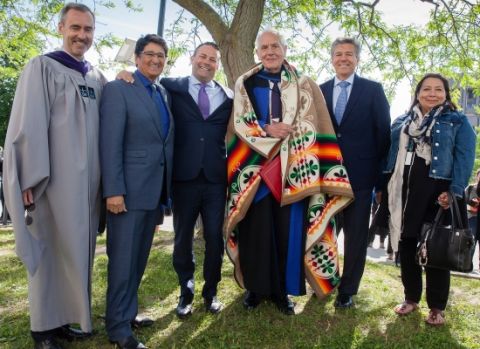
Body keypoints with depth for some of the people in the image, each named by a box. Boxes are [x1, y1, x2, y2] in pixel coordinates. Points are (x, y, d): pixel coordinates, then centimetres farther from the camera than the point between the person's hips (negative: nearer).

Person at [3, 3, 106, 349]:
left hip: (87, 180, 6)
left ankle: (64, 318, 27)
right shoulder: (42, 67, -3)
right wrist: (31, 180, -16)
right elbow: (28, 127, -11)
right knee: (51, 251, 3)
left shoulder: (98, 77, 14)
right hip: (54, 179, -6)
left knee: (76, 250, 12)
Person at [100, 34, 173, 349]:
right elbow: (110, 143, -13)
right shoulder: (118, 89, -5)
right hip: (129, 189, -7)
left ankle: (129, 312, 29)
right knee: (123, 259, 0)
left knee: (140, 257, 15)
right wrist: (114, 190, -19)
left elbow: (167, 142, 13)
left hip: (156, 189, 7)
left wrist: (167, 187, 9)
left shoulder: (164, 94, 14)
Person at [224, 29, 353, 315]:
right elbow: (240, 123, 0)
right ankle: (256, 287, 19)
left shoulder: (304, 85, 9)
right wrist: (267, 131, -15)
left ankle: (283, 290, 17)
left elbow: (309, 127, 3)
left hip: (292, 170, 0)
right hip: (255, 168, 0)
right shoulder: (245, 84, 9)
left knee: (288, 230, 2)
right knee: (256, 229, 4)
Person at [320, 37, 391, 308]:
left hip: (359, 176, -2)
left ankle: (348, 290, 23)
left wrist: (381, 179, -5)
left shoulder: (373, 90, 1)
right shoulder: (320, 91, 9)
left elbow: (383, 135, -2)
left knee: (356, 237, 8)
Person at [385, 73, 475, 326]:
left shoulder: (458, 122, 5)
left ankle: (437, 307, 15)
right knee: (405, 244, 8)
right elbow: (389, 154, 14)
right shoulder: (402, 122, 15)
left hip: (437, 192, -3)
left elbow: (464, 159, -5)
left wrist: (455, 192, -19)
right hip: (404, 191, 4)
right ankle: (411, 298, 24)